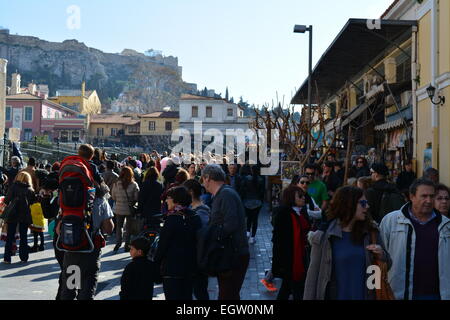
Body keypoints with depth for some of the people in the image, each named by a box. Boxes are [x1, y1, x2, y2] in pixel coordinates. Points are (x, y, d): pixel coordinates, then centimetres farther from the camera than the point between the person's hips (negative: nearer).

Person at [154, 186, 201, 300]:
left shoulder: (173, 219, -15)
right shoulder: (195, 217, 4)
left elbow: (163, 244, -13)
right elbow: (198, 242, 9)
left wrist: (156, 261, -2)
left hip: (172, 267, -7)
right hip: (191, 266, 7)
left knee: (172, 296, 0)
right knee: (187, 296, 16)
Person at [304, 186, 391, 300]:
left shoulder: (371, 231, -2)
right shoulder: (323, 236, -11)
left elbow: (387, 264, 8)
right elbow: (314, 273, -9)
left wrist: (381, 255, -13)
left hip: (365, 295, 3)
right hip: (336, 295, -3)